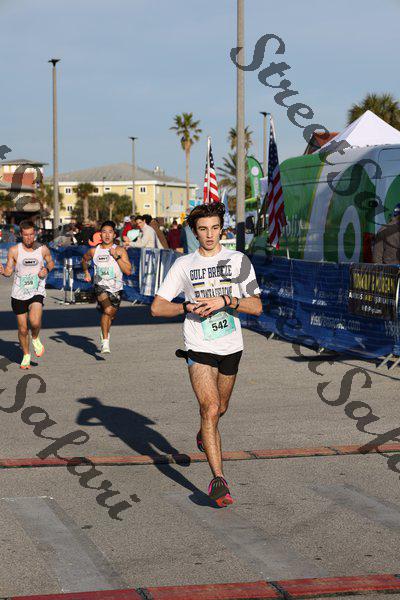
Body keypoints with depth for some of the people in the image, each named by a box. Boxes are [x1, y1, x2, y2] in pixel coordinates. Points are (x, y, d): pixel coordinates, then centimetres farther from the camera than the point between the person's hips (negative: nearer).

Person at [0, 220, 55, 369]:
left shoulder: (43, 249, -2)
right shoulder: (14, 250, -5)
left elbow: (51, 262, 15)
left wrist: (47, 269, -7)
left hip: (37, 292, -1)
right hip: (18, 294, 1)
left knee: (35, 321, -27)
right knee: (22, 329, 7)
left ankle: (35, 339, 7)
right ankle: (26, 355, 31)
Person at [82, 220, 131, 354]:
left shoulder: (120, 250, -6)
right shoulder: (94, 251, -1)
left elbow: (128, 271, -14)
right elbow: (84, 260, 23)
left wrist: (117, 257, -20)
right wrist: (86, 273, 11)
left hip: (116, 288, 2)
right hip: (100, 286, -2)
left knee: (111, 315, 18)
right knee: (108, 310, -28)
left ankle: (105, 333, 53)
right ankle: (105, 341, -18)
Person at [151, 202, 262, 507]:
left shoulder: (239, 261, 1)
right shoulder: (183, 265, 0)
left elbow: (257, 307, -3)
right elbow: (157, 307, 2)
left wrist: (225, 301, -18)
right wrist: (189, 306, -15)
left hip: (231, 347, 3)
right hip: (199, 348, -3)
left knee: (219, 408, 20)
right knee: (210, 409, -18)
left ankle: (203, 436, 55)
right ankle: (219, 479, -21)